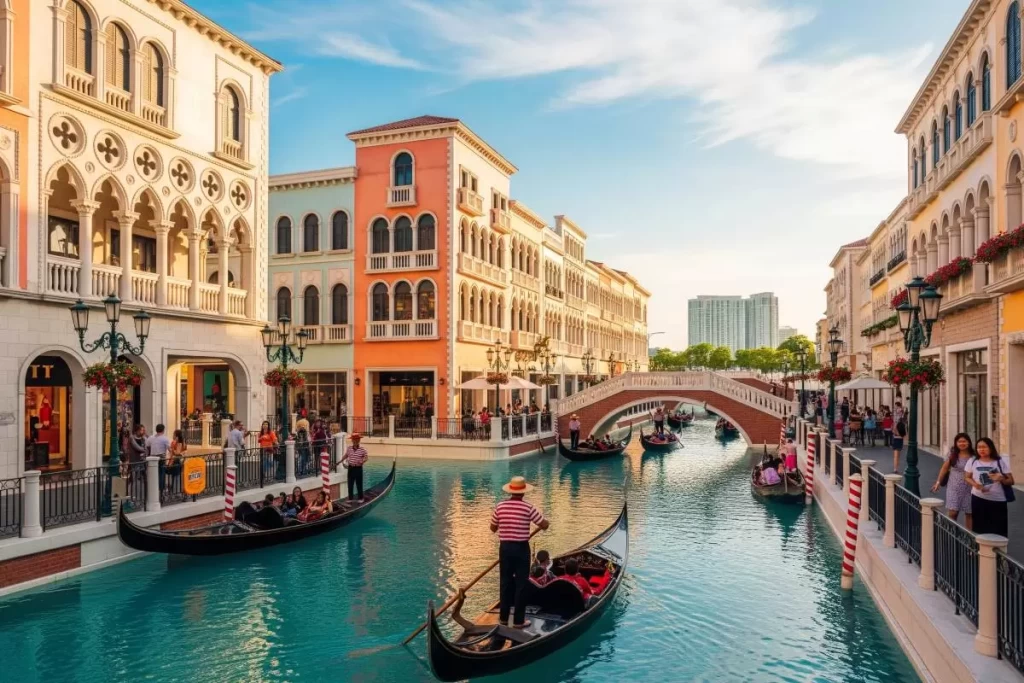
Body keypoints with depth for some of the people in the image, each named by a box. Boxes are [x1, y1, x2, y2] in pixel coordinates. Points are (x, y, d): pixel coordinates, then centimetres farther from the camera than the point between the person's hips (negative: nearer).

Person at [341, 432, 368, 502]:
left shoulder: (362, 449, -8)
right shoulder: (349, 449, 3)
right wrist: (342, 461, 5)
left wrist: (362, 461, -22)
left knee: (359, 484, 4)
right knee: (350, 484, 7)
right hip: (351, 468, 3)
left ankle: (361, 498, 16)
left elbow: (366, 457, -6)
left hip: (358, 468, -3)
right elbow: (345, 456, 16)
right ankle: (350, 498, 18)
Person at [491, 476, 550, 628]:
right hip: (521, 548, -3)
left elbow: (493, 528, 8)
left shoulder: (500, 507, -3)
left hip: (505, 547, 3)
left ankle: (503, 617, 23)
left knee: (505, 582, 14)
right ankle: (518, 620, 9)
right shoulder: (528, 507, -12)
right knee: (521, 584, 5)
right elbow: (545, 525, -6)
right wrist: (547, 522, 16)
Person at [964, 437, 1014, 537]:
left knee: (998, 529, 2)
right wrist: (975, 484, -12)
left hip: (998, 500, -1)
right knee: (980, 527, 7)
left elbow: (1011, 481, 0)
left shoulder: (1001, 462, -2)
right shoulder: (972, 461, 1)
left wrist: (1001, 478, -21)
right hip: (978, 498, 1)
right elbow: (967, 477, 8)